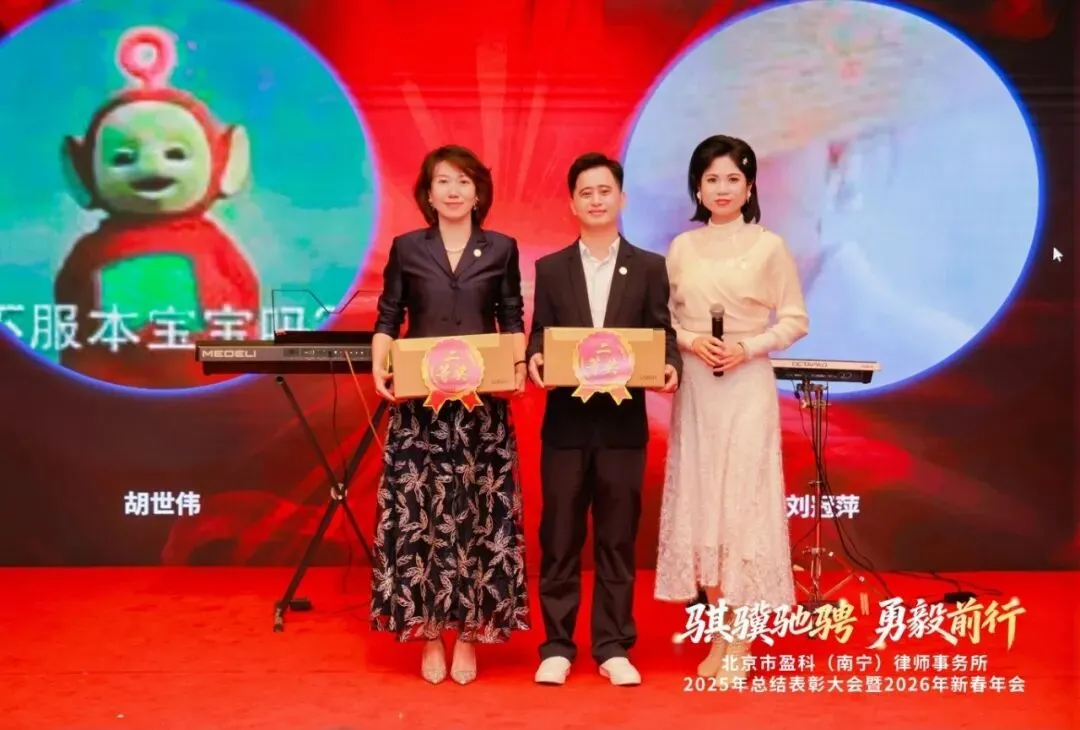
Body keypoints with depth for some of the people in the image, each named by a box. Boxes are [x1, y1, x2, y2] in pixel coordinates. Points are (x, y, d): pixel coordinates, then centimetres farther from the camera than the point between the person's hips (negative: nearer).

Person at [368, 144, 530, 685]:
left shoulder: (501, 249, 9)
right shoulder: (406, 249, 8)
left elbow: (513, 319, 9)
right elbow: (388, 320, 7)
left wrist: (519, 365, -8)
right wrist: (380, 368, -10)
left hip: (483, 402, 0)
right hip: (419, 402, 0)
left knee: (479, 512, 0)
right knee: (419, 511, -2)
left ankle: (469, 631, 11)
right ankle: (428, 631, 10)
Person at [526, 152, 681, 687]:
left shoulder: (650, 268, 6)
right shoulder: (550, 268, 8)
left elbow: (664, 335, 3)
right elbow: (539, 337, 5)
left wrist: (669, 368, -17)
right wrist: (536, 361, -16)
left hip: (624, 421, 0)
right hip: (566, 420, 1)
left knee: (617, 538, 6)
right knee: (559, 537, 5)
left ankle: (613, 648, 16)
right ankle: (557, 646, 15)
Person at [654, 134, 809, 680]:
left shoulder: (769, 246, -1)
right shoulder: (681, 247, 7)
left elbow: (796, 321, 0)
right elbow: (662, 320, 9)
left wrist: (749, 348, -14)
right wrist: (691, 342, -10)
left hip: (748, 387, -3)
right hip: (694, 386, 3)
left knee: (744, 501, -2)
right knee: (698, 500, 5)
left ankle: (741, 642, 8)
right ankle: (719, 635, 17)